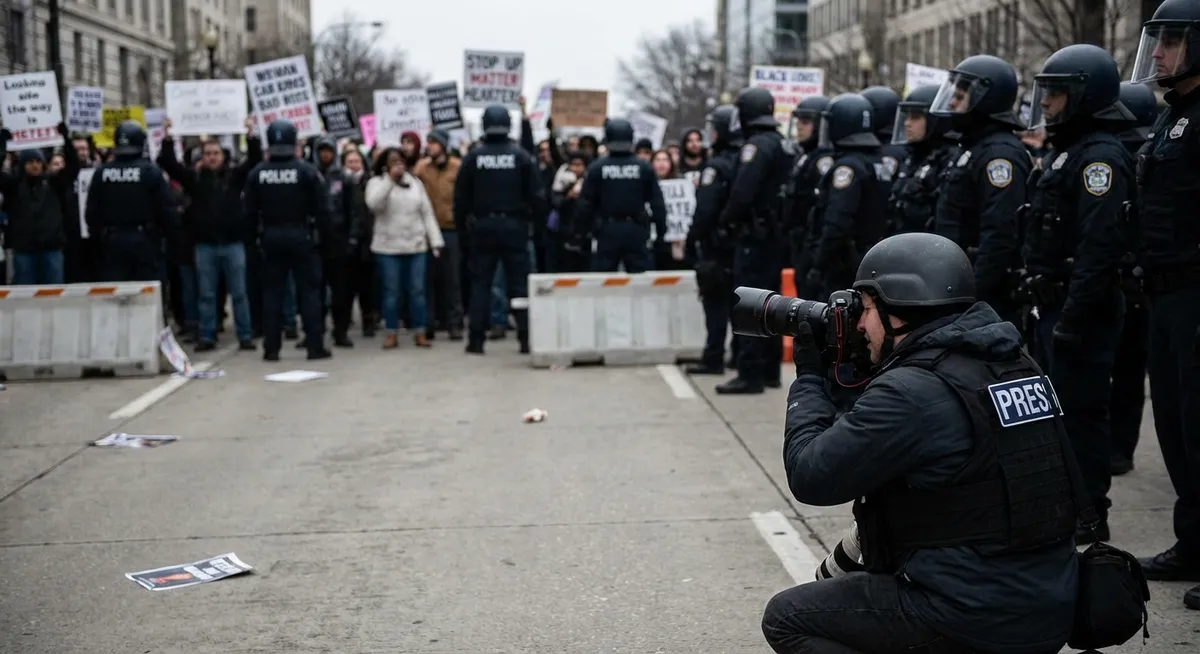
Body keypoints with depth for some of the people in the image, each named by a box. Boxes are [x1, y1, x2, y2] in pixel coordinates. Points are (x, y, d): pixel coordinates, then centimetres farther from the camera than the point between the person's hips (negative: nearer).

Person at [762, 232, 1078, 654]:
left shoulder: (912, 391, -18)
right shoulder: (1015, 364, 7)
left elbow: (810, 476, -11)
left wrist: (809, 377, 1)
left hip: (977, 619, -9)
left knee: (786, 618, 5)